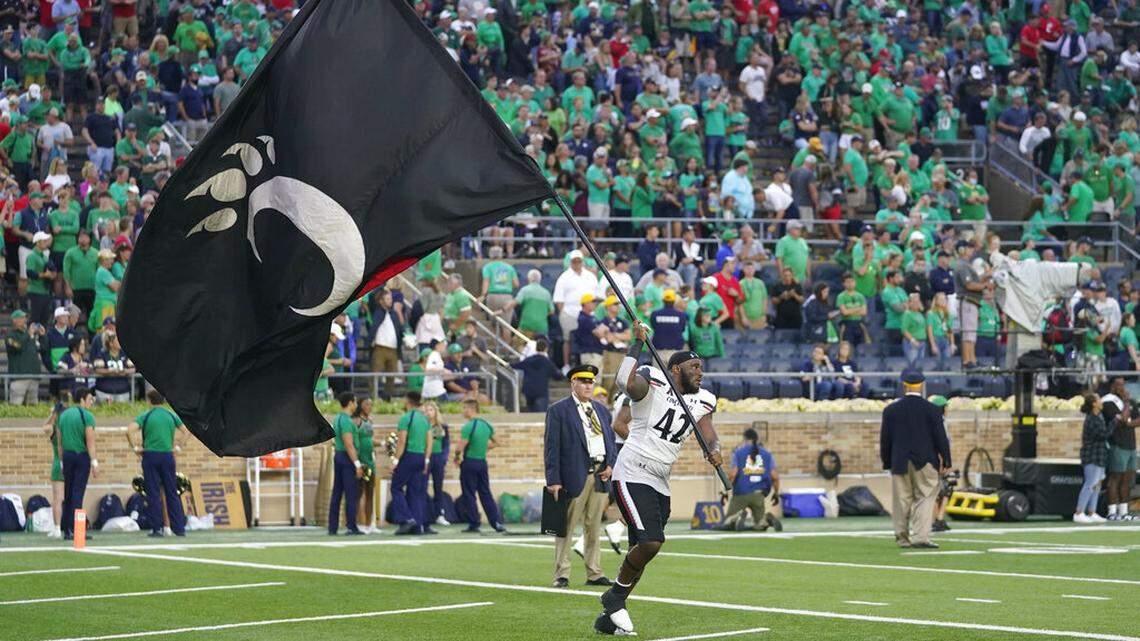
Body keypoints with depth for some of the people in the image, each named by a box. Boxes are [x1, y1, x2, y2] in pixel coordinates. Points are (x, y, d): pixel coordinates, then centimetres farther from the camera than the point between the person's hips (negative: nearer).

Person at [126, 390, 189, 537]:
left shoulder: (145, 416, -1)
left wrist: (135, 447, -4)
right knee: (172, 493, 8)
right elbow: (186, 432, 9)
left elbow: (130, 430, -14)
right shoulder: (171, 416, 7)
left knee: (153, 494, 1)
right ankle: (179, 528, 7)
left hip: (150, 455, -2)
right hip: (168, 455, 2)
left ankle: (156, 529, 0)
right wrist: (178, 446, 12)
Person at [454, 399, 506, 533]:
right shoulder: (486, 425, 7)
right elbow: (494, 442, 18)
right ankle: (497, 523, 3)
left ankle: (474, 524, 4)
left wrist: (457, 456, 1)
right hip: (483, 461, 7)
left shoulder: (467, 427, -16)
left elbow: (460, 447, -18)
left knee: (469, 495, 3)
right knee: (486, 494, 10)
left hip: (469, 463, -7)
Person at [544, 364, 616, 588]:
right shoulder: (558, 410, -1)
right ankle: (562, 574, 0)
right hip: (575, 477, -6)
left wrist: (611, 465, 3)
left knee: (594, 528, 10)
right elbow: (551, 447, -6)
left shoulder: (601, 410, 18)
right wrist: (553, 479, -13)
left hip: (600, 477, 6)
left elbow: (611, 440, 23)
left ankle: (594, 574, 14)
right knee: (566, 527, -3)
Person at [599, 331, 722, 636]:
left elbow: (709, 436, 5)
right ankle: (616, 596, 1)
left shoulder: (702, 402, 12)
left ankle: (609, 616, 21)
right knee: (650, 543, -22)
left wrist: (714, 450, -18)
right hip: (632, 476, -8)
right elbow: (625, 382, -31)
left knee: (642, 551, 9)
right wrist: (637, 342, -26)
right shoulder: (653, 382, -11)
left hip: (660, 485, 8)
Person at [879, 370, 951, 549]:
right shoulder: (931, 410, -5)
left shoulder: (891, 410, 2)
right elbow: (941, 438, -3)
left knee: (902, 500, 9)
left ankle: (902, 537, 13)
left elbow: (885, 439, 6)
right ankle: (920, 536, -14)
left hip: (899, 463, 2)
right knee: (925, 497, -1)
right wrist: (946, 462, 5)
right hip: (925, 462, -2)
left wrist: (887, 462, 16)